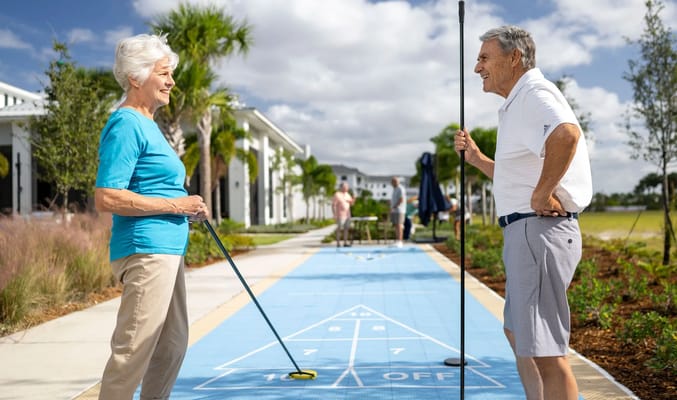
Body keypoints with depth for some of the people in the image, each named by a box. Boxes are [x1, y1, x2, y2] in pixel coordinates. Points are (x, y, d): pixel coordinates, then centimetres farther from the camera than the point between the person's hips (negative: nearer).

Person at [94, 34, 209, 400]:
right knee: (133, 351, -6)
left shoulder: (146, 124, 19)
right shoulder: (126, 125, -13)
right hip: (145, 250, -11)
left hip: (167, 250, 11)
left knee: (172, 346, 18)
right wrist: (175, 205, -17)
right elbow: (107, 198, -22)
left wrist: (187, 207, 13)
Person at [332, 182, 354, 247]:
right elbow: (333, 205, -13)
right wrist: (335, 214, -18)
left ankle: (345, 243, 10)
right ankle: (338, 243, 2)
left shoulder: (347, 194, 12)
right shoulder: (337, 194, -10)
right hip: (340, 215, -7)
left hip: (347, 215, 7)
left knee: (346, 228, 6)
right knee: (339, 229, -3)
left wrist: (353, 200, -5)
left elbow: (351, 203, 18)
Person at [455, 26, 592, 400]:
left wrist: (542, 194, -28)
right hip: (525, 231, 11)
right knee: (518, 333, 23)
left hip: (538, 229, -11)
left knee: (544, 351, -7)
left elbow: (567, 133, -36)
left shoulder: (535, 93, -12)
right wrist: (476, 158, 17)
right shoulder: (518, 104, 20)